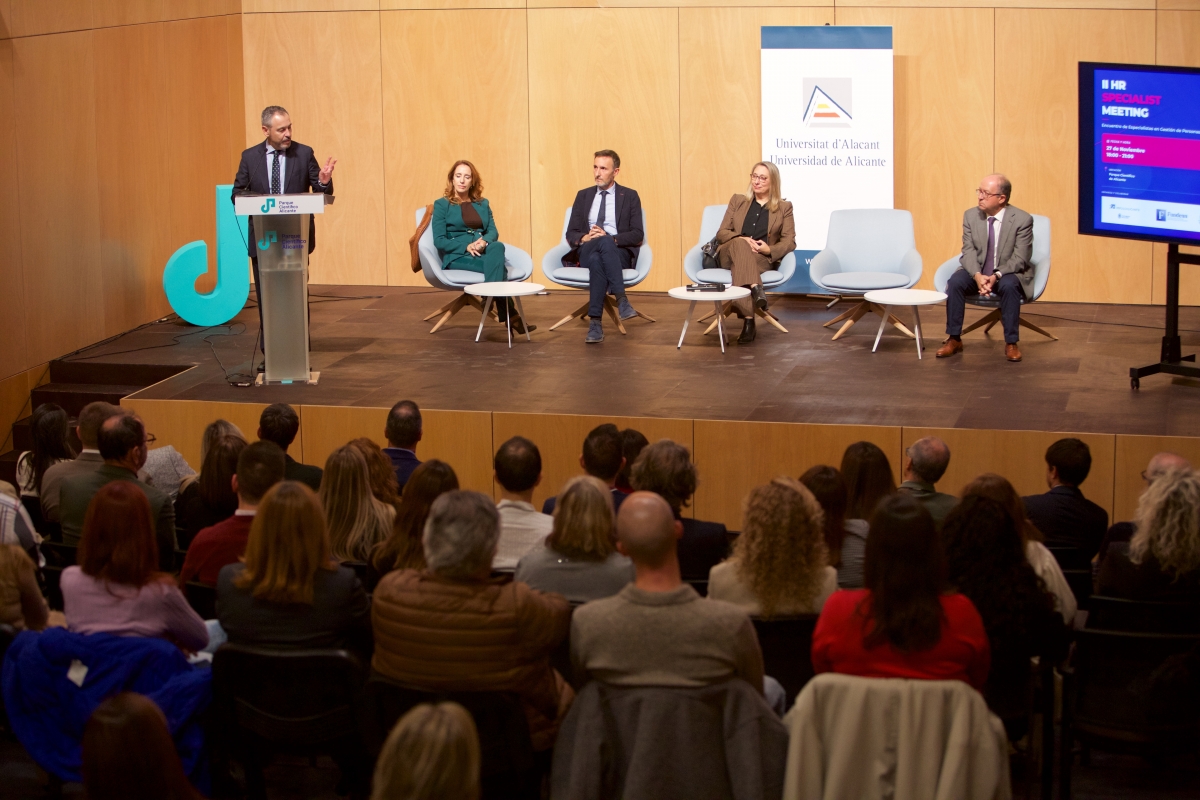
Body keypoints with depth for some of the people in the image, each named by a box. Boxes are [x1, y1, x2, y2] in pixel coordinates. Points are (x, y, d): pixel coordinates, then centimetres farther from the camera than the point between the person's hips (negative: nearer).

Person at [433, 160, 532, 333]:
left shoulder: (483, 203, 20)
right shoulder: (441, 205, 5)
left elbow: (493, 231, 8)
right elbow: (439, 241, -4)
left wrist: (484, 242, -18)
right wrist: (467, 246, -19)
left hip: (483, 252, 4)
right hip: (457, 256, -4)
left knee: (497, 246, -37)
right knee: (497, 263, -34)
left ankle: (491, 297, -45)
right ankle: (510, 316, -37)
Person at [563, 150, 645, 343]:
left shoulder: (630, 196, 10)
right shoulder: (583, 196, 18)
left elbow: (637, 235, 1)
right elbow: (571, 234, 12)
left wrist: (610, 238, -17)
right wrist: (584, 238, -12)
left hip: (619, 253, -1)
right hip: (587, 252, 1)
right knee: (596, 259, -39)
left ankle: (595, 322, -45)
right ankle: (621, 298, -45)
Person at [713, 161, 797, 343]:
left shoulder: (784, 207, 14)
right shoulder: (737, 201, 18)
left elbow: (790, 242, 6)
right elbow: (721, 233, 9)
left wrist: (769, 249, -16)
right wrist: (742, 240, -13)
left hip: (763, 259, -1)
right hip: (730, 254, 1)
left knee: (742, 264, -38)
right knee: (740, 244, -37)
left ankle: (748, 320, -51)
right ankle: (755, 289, -60)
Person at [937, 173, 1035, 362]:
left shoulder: (1022, 220, -12)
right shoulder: (971, 215, -1)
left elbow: (1020, 259, -15)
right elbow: (968, 251, -6)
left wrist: (996, 276, -31)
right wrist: (977, 275, -26)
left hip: (1008, 274, -3)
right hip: (976, 272, 3)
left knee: (1009, 286, -36)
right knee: (955, 281, -27)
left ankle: (1011, 343, -22)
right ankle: (954, 339, -16)